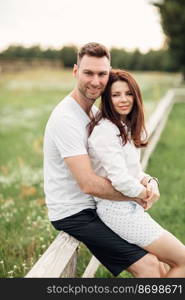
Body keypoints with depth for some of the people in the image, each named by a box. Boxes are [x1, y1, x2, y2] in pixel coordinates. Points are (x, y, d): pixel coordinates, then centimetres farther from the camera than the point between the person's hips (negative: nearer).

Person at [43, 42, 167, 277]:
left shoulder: (94, 112, 10)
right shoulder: (66, 119, -21)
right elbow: (89, 183, -25)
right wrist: (135, 195, -13)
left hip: (93, 206, 9)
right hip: (73, 214, -9)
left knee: (156, 267, 9)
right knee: (147, 266, -12)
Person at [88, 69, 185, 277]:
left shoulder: (125, 127, 12)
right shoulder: (105, 130, -19)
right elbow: (119, 180, -26)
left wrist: (149, 181, -3)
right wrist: (144, 193, -8)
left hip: (130, 207, 10)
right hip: (119, 210, -10)